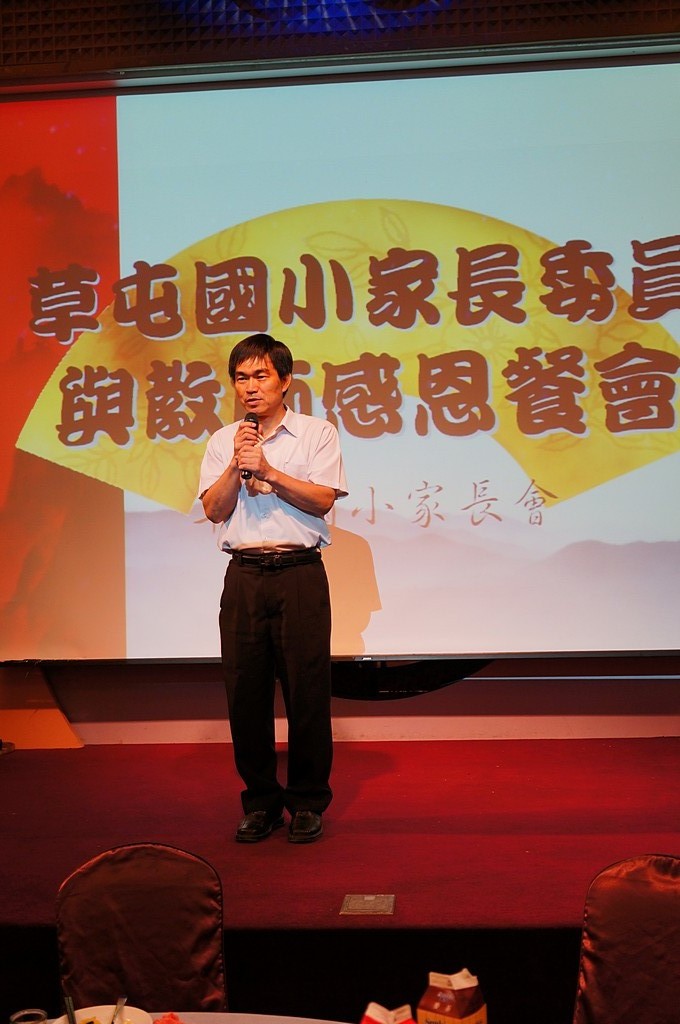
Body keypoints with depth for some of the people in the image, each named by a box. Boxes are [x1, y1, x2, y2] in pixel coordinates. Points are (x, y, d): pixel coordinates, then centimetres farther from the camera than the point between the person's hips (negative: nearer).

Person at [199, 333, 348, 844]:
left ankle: (308, 802, 13)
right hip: (243, 575, 3)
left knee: (307, 687, -1)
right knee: (245, 690, 3)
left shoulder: (317, 433, 6)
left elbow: (322, 499, -6)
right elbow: (214, 509, 4)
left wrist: (267, 470, -12)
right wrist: (238, 465, -9)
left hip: (299, 573, -2)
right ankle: (260, 801, 18)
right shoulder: (223, 441, 15)